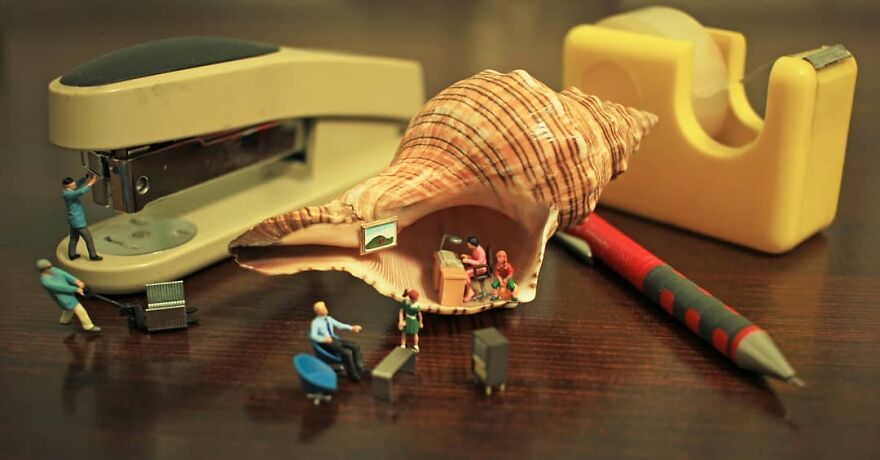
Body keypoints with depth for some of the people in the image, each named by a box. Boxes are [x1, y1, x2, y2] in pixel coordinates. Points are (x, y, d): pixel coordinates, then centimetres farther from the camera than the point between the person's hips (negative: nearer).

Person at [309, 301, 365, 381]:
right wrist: (324, 339, -32)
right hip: (327, 343, -7)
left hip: (336, 339, 7)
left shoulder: (329, 318, 16)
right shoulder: (315, 322, -4)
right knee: (347, 352, -28)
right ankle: (353, 375, -15)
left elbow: (339, 325, 15)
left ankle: (360, 369, -14)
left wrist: (352, 328, 2)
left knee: (355, 347, -13)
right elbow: (313, 336, -16)